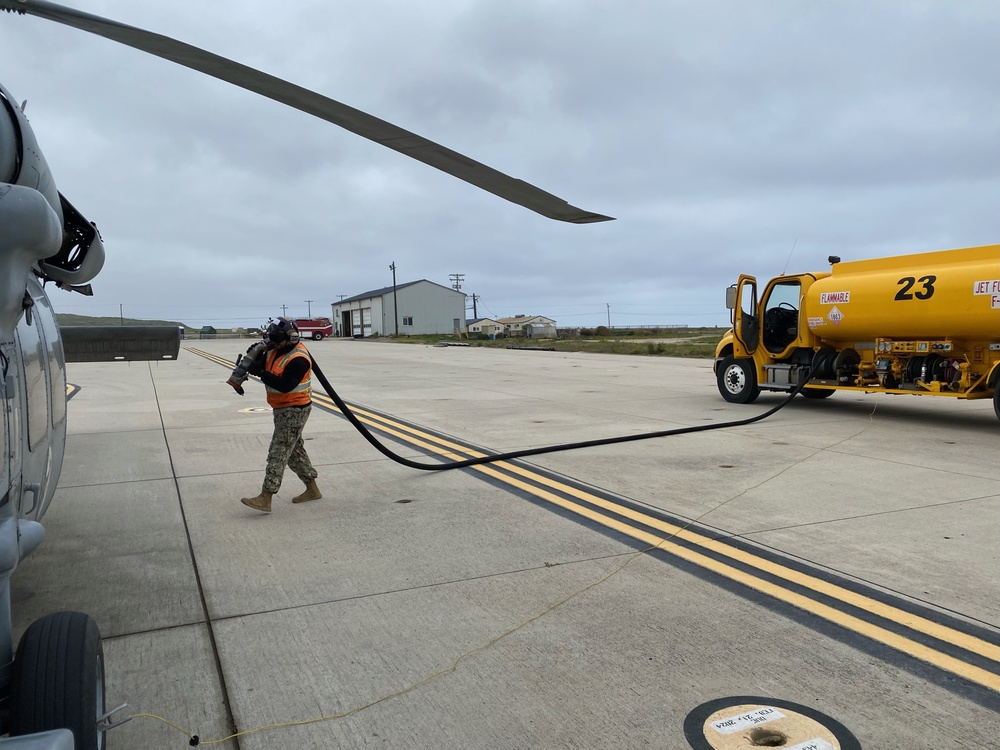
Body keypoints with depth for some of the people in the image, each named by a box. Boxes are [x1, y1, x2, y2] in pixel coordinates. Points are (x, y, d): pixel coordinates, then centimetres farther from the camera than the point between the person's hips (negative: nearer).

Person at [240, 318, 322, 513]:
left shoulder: (298, 359, -24)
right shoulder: (276, 349, 4)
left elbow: (285, 386, -29)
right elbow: (263, 365, 9)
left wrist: (260, 372, -31)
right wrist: (256, 358, -13)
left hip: (294, 410, -10)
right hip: (283, 409, 10)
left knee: (278, 453, -10)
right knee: (295, 450, 16)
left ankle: (265, 499, -9)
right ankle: (312, 489, 27)